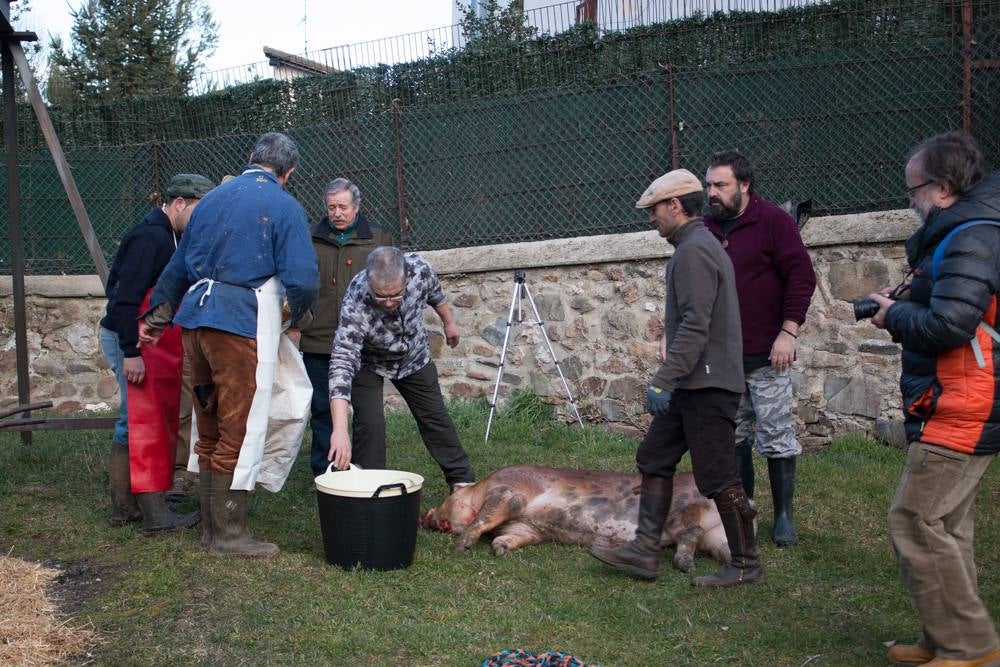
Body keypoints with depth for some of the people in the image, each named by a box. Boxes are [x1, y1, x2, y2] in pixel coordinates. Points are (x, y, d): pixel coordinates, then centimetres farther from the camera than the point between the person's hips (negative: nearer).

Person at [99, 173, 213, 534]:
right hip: (132, 342, -10)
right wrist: (131, 352, -24)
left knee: (134, 423, 13)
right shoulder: (151, 236, -16)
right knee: (147, 423, -8)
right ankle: (154, 514, -4)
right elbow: (126, 297, -23)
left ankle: (123, 506, 21)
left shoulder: (163, 235, 15)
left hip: (145, 341, 10)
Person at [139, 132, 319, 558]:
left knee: (210, 431, 15)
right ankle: (228, 533, 6)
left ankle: (212, 527, 24)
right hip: (243, 324, -7)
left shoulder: (214, 198, 17)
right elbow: (303, 279, -12)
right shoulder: (283, 206, -3)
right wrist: (298, 320, 7)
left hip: (196, 320, 7)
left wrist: (157, 315, 34)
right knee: (241, 431, 0)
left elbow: (179, 265, 24)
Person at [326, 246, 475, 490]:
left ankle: (463, 481, 24)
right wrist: (339, 430, -56)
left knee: (436, 419, 9)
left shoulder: (420, 268, -32)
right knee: (370, 425, -16)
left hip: (414, 359, 3)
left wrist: (449, 322, 12)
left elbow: (435, 293, -7)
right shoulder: (355, 306, -42)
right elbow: (341, 364, -47)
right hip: (367, 363, -3)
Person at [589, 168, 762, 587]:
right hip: (691, 384, 11)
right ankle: (645, 551, 14)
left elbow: (695, 325, -24)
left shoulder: (694, 250, -16)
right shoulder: (699, 246, 17)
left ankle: (745, 565, 11)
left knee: (718, 478, -2)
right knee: (654, 458, 11)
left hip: (707, 384, -11)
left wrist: (664, 380, -25)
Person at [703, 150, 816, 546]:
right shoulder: (706, 228, 10)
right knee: (734, 438, 12)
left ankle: (783, 515, 13)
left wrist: (788, 332, -15)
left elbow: (802, 276, -9)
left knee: (776, 437, 1)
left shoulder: (773, 221, -6)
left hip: (765, 355, -5)